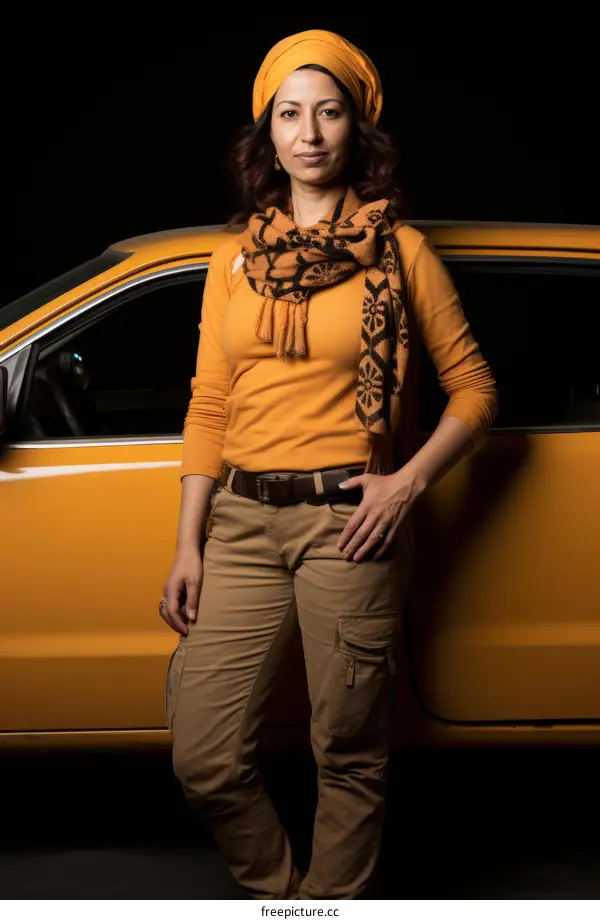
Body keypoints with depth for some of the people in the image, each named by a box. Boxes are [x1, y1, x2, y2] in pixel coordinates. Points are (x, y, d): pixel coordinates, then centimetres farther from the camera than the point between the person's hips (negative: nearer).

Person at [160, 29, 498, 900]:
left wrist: (407, 484, -10)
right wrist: (188, 544, 6)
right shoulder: (234, 259, 12)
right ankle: (279, 895, 26)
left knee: (349, 757, 4)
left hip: (348, 522, -3)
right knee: (204, 757, 1)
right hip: (243, 521, 4)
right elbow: (208, 410, 11)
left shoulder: (398, 251, 3)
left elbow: (474, 388, 5)